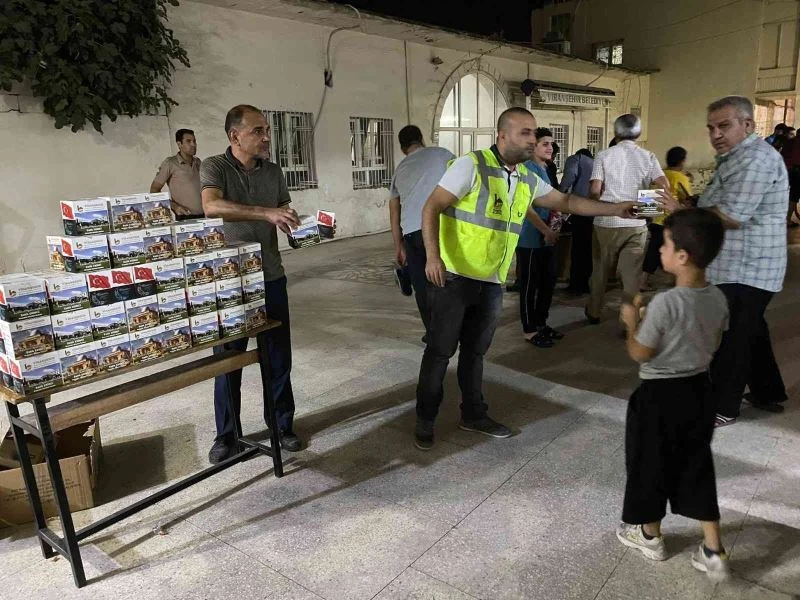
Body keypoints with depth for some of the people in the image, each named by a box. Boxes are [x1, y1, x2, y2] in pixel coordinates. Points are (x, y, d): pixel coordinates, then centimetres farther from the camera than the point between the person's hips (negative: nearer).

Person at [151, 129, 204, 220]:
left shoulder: (199, 163, 13)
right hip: (185, 218, -4)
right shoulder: (170, 163, -1)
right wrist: (174, 206, -13)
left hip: (204, 216, 4)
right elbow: (154, 190, -1)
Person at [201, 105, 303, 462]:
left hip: (271, 277, 4)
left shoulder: (273, 171, 8)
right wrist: (266, 213, -33)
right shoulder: (215, 167, -7)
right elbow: (212, 206, -27)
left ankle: (282, 425, 28)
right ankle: (227, 435, 24)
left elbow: (286, 215, 16)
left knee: (279, 356, 10)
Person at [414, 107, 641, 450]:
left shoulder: (528, 179, 10)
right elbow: (431, 208, -14)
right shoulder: (471, 166, -12)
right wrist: (432, 256, -25)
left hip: (492, 282, 6)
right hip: (454, 277, -6)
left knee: (475, 351, 17)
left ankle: (473, 414, 31)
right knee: (440, 350, 3)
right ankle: (425, 419, 19)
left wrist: (614, 209, 11)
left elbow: (566, 202, 19)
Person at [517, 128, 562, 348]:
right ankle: (529, 330, 10)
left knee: (548, 282, 14)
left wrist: (552, 228, 10)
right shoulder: (528, 169, -12)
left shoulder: (545, 170, 16)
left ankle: (541, 323, 28)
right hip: (530, 239, -9)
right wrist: (547, 231, -18)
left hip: (545, 237, 9)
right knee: (530, 285, 0)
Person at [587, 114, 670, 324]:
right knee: (632, 274, 5)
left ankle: (594, 312, 30)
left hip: (606, 222, 0)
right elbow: (664, 185, -8)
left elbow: (595, 191, -10)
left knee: (601, 270, 15)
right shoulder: (647, 157, 4)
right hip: (636, 224, 0)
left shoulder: (604, 155, -1)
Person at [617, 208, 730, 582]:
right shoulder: (718, 299, -3)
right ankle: (713, 552, 24)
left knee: (650, 464, 14)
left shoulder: (665, 303, -26)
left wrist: (632, 322, -2)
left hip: (660, 396, -7)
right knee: (696, 467, 18)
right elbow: (713, 346, 10)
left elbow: (639, 354, -17)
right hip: (698, 390, 7)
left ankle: (650, 536, 33)